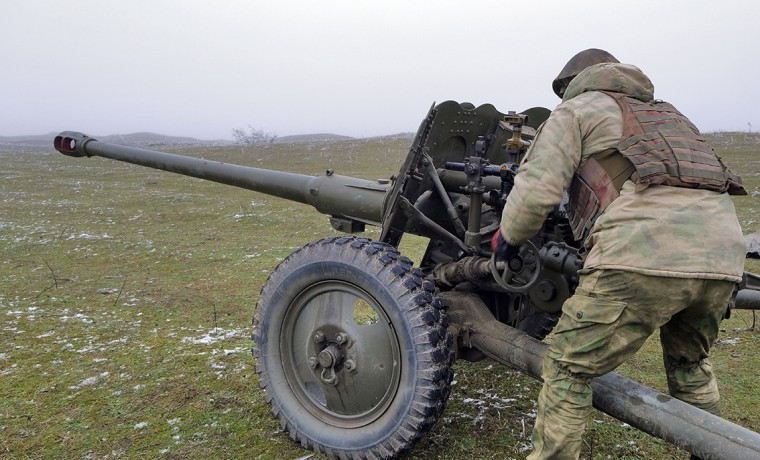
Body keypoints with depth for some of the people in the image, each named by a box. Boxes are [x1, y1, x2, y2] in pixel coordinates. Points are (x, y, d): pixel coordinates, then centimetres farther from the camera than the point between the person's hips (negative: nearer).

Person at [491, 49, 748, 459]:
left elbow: (537, 189, 0)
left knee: (568, 369, 4)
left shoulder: (577, 109, 14)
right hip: (722, 255, 8)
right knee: (689, 364, 31)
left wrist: (508, 237, 16)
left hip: (645, 253, -8)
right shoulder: (666, 113, 35)